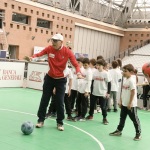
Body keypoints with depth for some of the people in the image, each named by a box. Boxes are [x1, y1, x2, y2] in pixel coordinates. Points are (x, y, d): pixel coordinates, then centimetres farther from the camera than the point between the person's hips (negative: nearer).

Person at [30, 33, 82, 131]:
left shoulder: (67, 52, -16)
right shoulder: (49, 49, -10)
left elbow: (75, 64, -18)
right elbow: (39, 54, -11)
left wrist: (78, 73, -36)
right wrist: (33, 58, -33)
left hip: (61, 80, -2)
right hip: (49, 78, 2)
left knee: (60, 102, 0)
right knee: (44, 99, 6)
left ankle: (60, 123, 16)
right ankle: (41, 120, 20)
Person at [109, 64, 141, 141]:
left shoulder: (131, 80, -18)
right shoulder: (124, 79, 7)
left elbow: (133, 92, -20)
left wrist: (130, 103, -18)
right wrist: (121, 101, 14)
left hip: (131, 105, -8)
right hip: (124, 104, 8)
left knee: (134, 119, 4)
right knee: (122, 118, 18)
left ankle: (138, 133, 16)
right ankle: (119, 130, 30)